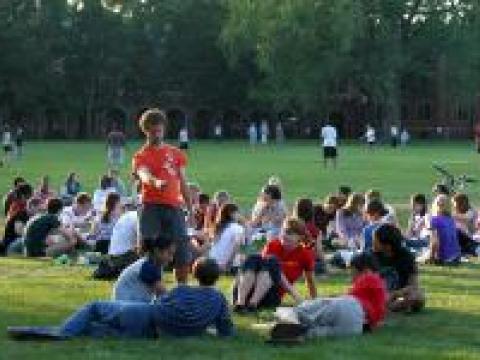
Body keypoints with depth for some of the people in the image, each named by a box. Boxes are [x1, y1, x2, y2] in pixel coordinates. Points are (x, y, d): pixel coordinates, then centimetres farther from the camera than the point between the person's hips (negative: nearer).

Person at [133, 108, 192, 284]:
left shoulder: (176, 154, 16)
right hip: (151, 207, -4)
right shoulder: (141, 156, 1)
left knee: (183, 255, 3)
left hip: (174, 207, 4)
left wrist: (190, 210, 15)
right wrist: (156, 182, -44)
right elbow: (144, 175, -21)